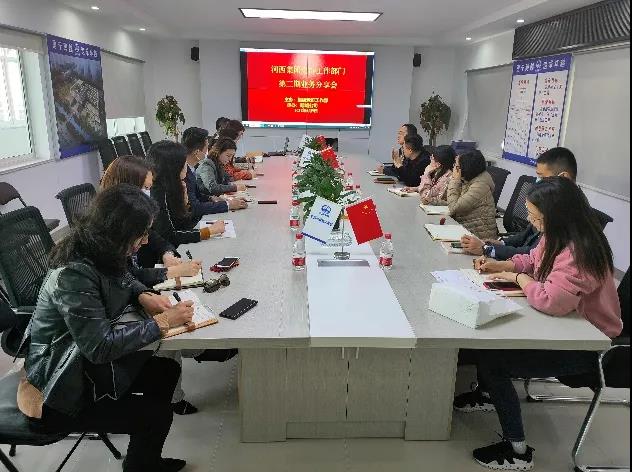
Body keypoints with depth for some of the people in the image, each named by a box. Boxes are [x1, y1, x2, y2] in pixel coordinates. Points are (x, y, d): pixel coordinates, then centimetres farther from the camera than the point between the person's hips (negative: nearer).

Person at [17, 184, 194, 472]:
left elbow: (121, 280, 14)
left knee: (167, 371, 6)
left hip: (83, 361, 9)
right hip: (53, 393, -8)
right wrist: (162, 322, -26)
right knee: (157, 415, -9)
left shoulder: (98, 252, -7)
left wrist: (143, 296, -7)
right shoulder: (73, 275, -32)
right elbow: (100, 346, -31)